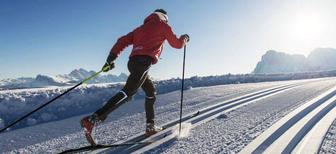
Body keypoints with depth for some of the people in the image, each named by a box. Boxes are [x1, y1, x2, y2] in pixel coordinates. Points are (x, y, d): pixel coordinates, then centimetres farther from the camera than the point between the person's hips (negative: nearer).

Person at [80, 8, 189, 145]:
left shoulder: (141, 28, 29)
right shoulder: (163, 26, 14)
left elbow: (123, 41, 16)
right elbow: (177, 44, 21)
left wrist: (111, 59, 10)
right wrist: (184, 39, 42)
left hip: (133, 61, 8)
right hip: (144, 61, -8)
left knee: (151, 92, 20)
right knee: (127, 93, -18)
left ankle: (150, 126, 20)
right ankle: (93, 119, -28)